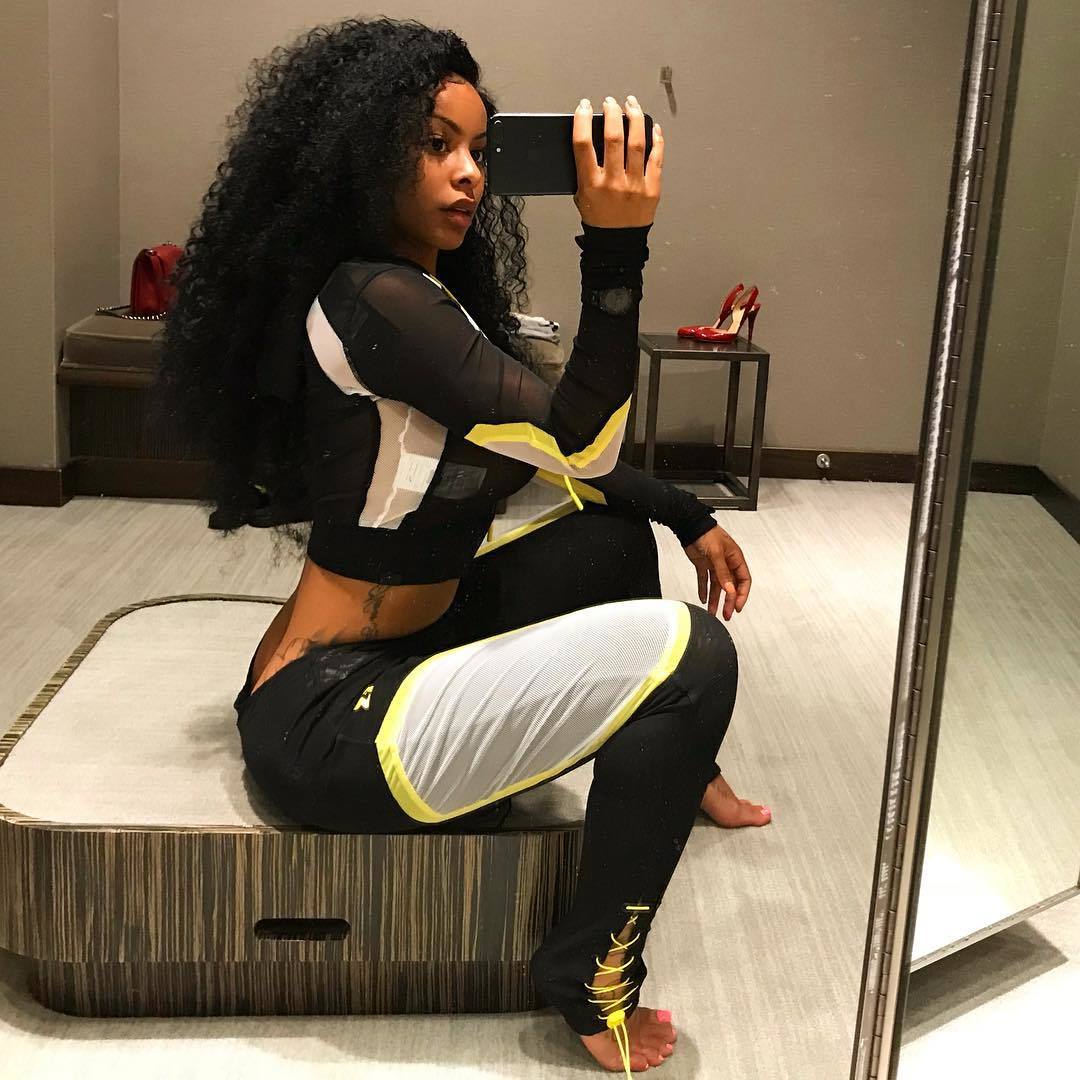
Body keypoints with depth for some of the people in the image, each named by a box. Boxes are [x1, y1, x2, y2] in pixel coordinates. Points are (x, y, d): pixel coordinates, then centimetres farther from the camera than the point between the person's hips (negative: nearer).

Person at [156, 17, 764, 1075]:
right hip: (326, 723, -10)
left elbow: (565, 456, 16)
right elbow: (577, 441, -21)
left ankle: (671, 770, 35)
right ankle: (591, 978, -2)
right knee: (691, 657, -18)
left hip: (383, 655, 10)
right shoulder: (373, 301, -19)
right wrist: (616, 247, -26)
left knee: (615, 532, 17)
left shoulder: (429, 293, 11)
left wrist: (688, 517, 10)